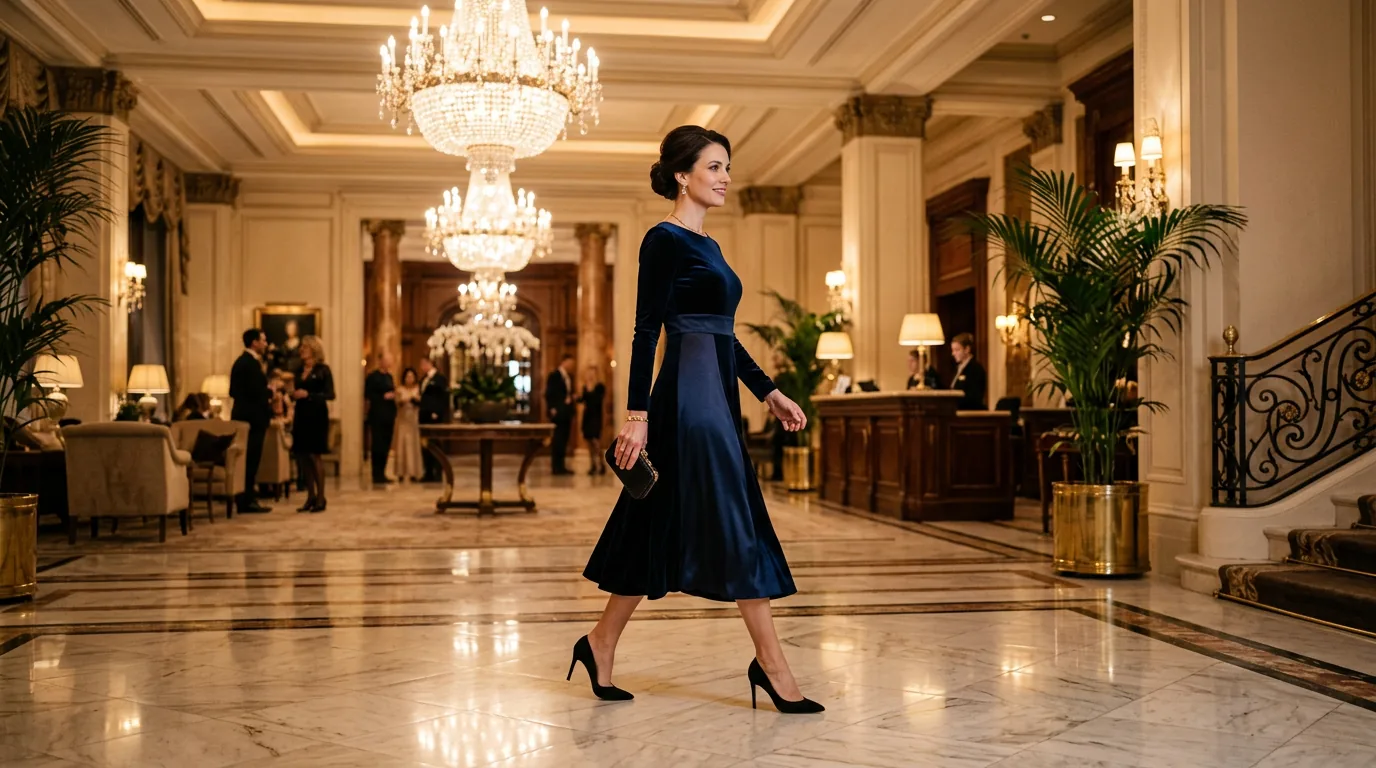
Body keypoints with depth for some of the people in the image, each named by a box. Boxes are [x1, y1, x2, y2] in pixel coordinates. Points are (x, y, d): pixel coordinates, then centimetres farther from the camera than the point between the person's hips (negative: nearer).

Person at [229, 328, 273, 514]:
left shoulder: (241, 361, 16)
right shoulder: (251, 363, -15)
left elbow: (234, 391, 16)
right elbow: (257, 392, -21)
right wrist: (270, 392, -2)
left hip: (242, 414, 10)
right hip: (253, 416, -10)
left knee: (247, 459, 13)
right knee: (251, 459, -6)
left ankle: (245, 498, 17)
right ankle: (247, 500, -3)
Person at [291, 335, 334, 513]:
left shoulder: (323, 370, -4)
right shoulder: (299, 369, 12)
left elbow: (330, 394, -11)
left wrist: (308, 394, -19)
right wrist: (293, 395, -2)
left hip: (316, 415, -6)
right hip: (301, 415, 6)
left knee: (314, 455, -6)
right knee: (302, 456, 4)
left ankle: (321, 497, 2)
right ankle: (310, 496, 13)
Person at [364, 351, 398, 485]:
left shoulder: (389, 377, 17)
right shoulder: (372, 377, -5)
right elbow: (367, 395, -11)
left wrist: (394, 415, 8)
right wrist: (384, 396, -17)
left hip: (388, 417, 7)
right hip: (377, 417, -7)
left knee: (386, 447, 7)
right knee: (378, 446, -5)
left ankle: (382, 474, 13)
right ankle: (377, 475, 0)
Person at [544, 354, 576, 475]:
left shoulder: (569, 377, 16)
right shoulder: (554, 375, -6)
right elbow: (549, 394, -10)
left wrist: (572, 413, 13)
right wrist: (552, 410, -16)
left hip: (566, 413, 7)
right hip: (557, 413, -7)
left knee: (563, 440, 7)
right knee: (557, 440, -6)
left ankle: (560, 466, 10)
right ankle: (556, 467, -3)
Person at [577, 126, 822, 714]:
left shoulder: (705, 244, 18)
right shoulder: (664, 240, -8)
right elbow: (646, 331, -13)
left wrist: (769, 391, 20)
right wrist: (637, 414, -18)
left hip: (716, 393, 10)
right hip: (689, 394, -10)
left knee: (665, 528, 12)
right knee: (734, 521, -5)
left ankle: (601, 642, 22)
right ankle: (771, 663, 4)